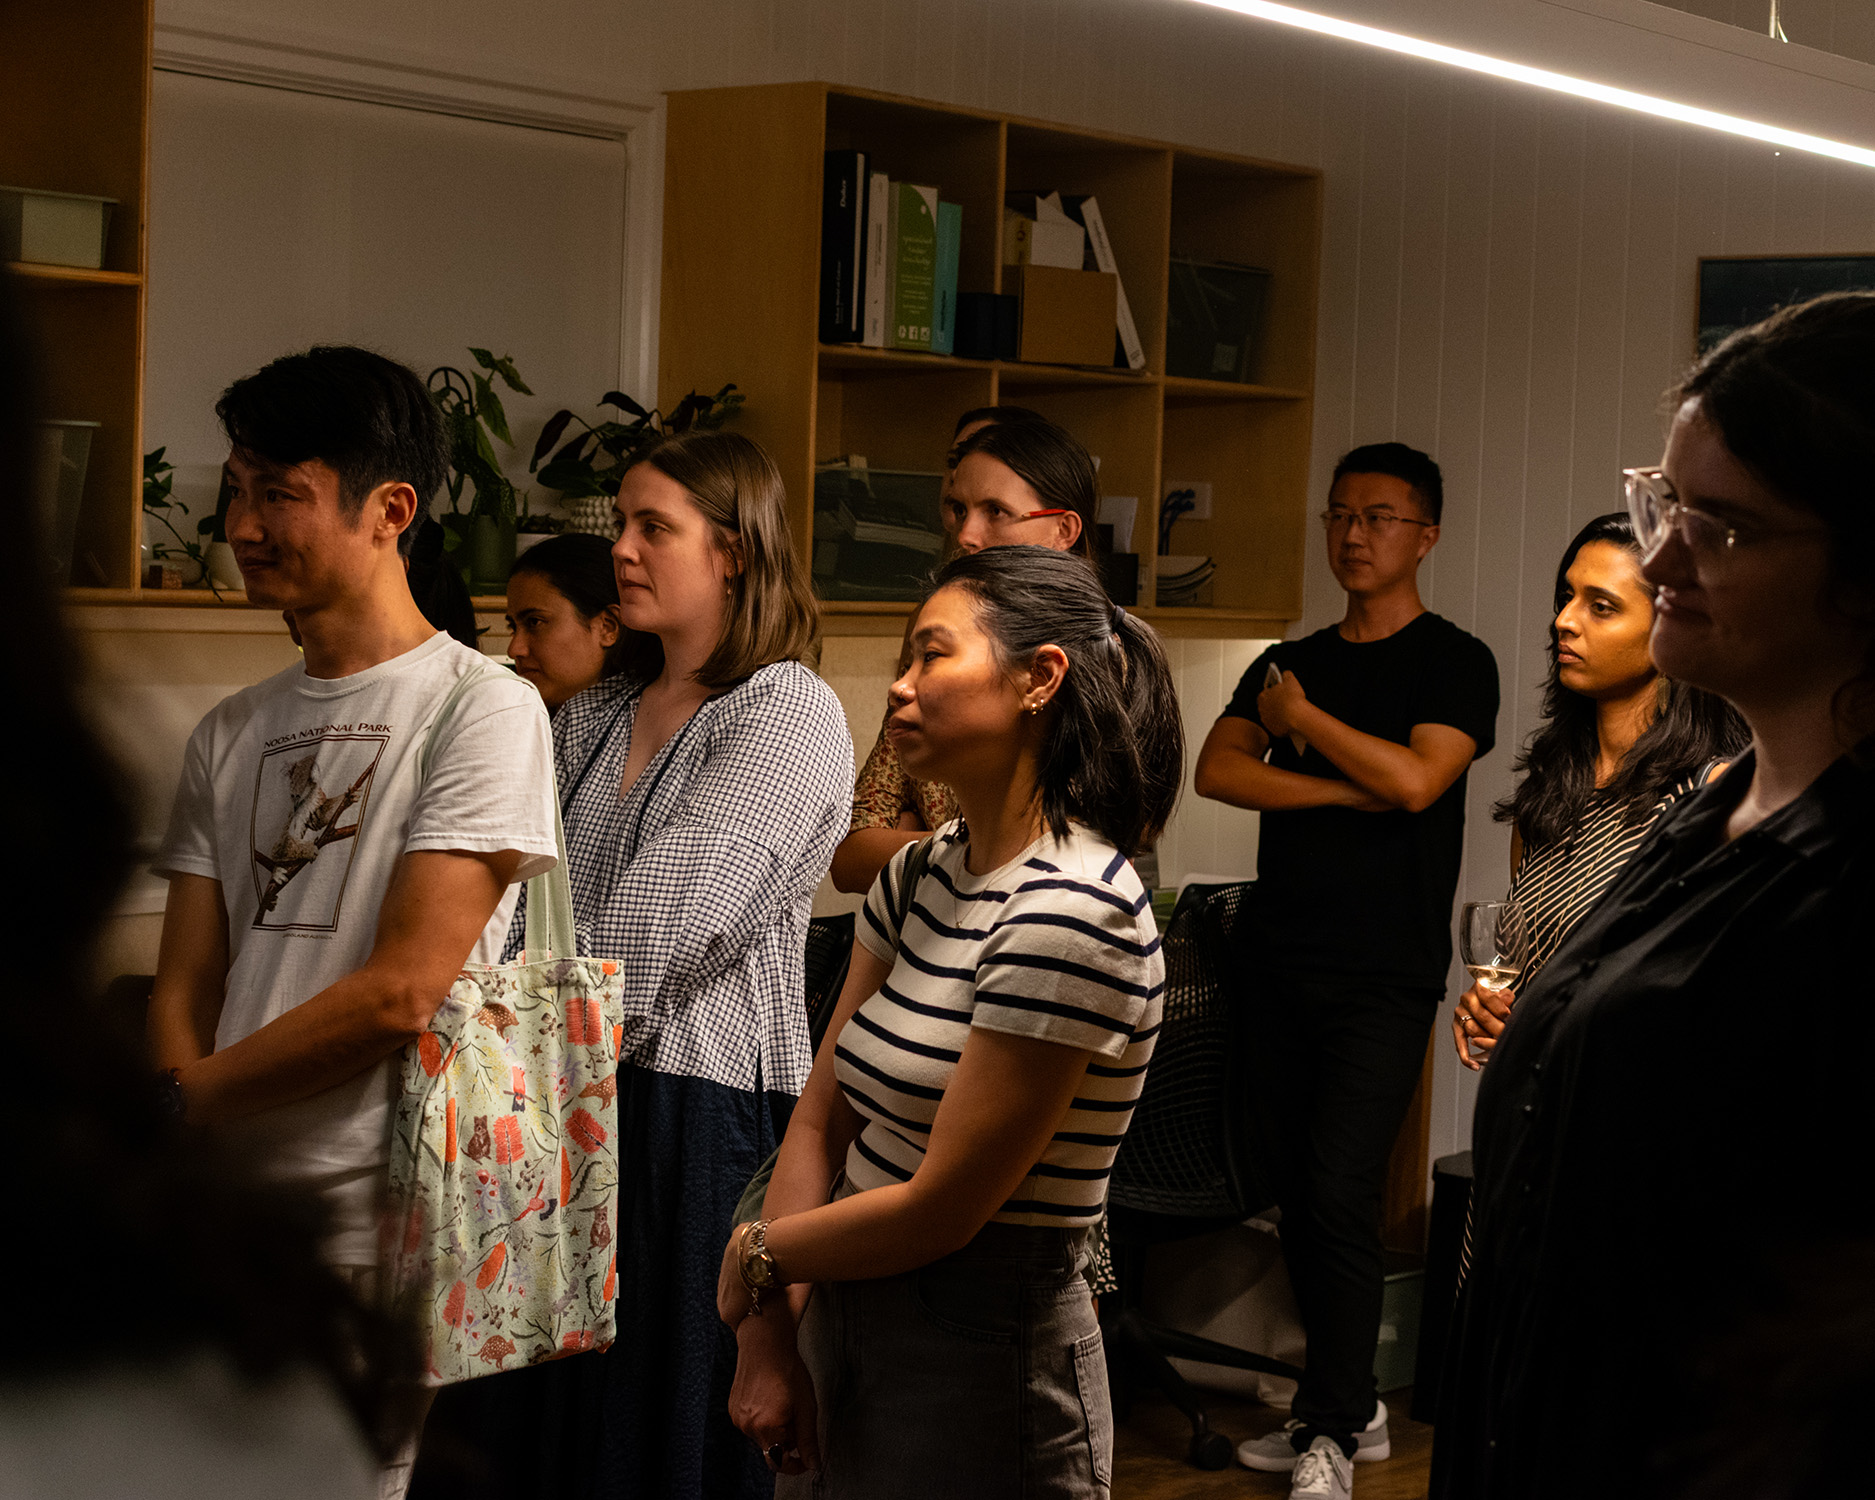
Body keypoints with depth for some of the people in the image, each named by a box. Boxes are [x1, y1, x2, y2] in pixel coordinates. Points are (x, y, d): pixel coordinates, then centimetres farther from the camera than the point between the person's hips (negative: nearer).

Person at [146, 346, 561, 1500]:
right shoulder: (231, 735, 14)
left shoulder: (485, 711, -7)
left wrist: (180, 1099, -5)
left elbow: (402, 994, -14)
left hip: (367, 1230, -5)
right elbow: (184, 992, 9)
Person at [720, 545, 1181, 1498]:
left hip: (982, 1362, -8)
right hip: (847, 1329, 8)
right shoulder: (921, 875, 6)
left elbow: (939, 1210, -20)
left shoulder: (1069, 914, -21)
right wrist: (768, 1330, -6)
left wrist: (754, 1256, -5)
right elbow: (820, 1118, 5)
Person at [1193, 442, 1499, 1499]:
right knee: (1299, 1194, 8)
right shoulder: (1289, 664, 15)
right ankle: (1355, 1408, 20)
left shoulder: (1455, 663, 0)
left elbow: (1416, 778, -16)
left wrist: (1303, 718, -5)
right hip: (1283, 964, 6)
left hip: (1384, 975, -6)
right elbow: (1218, 770, 0)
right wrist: (1348, 790, -11)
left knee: (1341, 1194, -10)